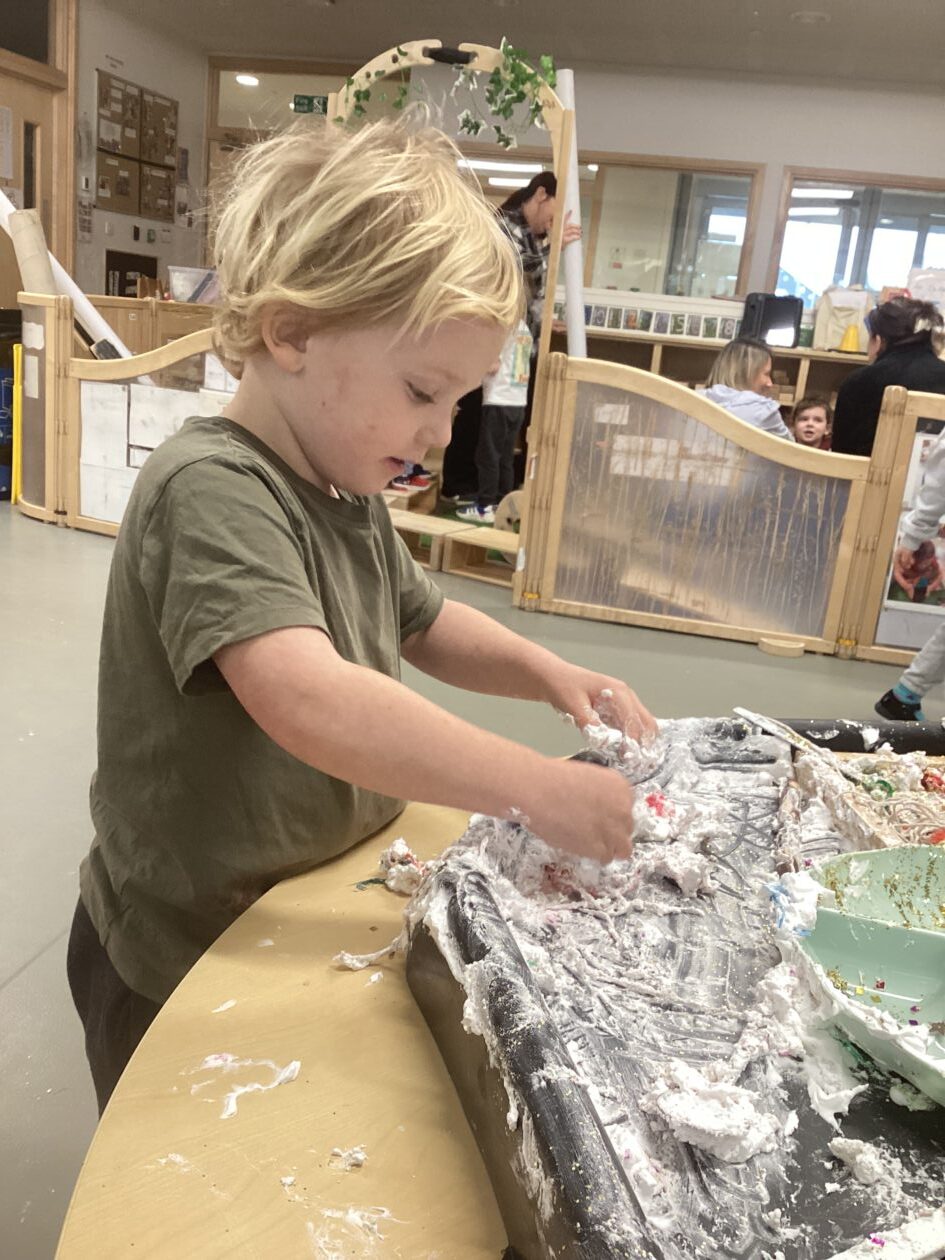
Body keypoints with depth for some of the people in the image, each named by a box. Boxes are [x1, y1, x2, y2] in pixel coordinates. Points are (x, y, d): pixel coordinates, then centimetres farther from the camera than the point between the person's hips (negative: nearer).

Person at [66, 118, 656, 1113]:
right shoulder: (210, 489, -28)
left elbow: (420, 624, 15)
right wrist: (537, 788, -40)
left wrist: (548, 675, -2)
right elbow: (308, 701, -43)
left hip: (307, 925, 8)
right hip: (184, 967, -8)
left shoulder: (346, 490, 2)